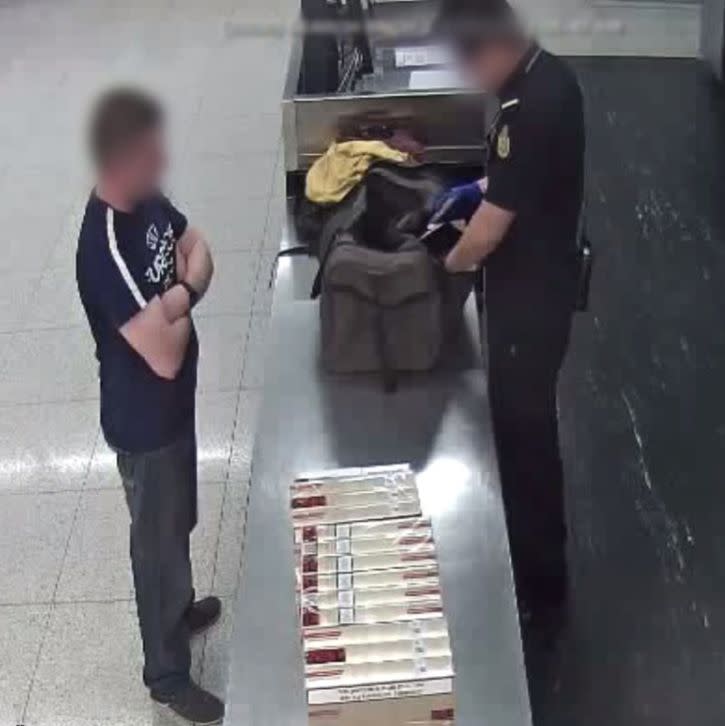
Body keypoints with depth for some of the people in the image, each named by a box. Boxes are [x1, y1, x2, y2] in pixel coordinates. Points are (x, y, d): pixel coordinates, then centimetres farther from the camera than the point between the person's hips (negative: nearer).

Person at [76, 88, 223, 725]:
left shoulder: (148, 200, -7)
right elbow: (165, 355, -34)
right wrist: (182, 307, -13)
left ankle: (179, 607, 55)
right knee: (158, 540, 11)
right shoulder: (106, 250, -34)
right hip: (144, 422, -8)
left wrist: (179, 295, -17)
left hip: (174, 405, 8)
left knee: (179, 522, 29)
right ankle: (167, 672, 32)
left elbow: (199, 251, 6)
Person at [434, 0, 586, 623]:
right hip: (536, 278, 10)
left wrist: (449, 266, -6)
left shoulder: (532, 108, -29)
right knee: (521, 419, 23)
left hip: (532, 293, -10)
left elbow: (490, 228, -24)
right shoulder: (547, 76, 2)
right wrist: (477, 189, 5)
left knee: (524, 428, 6)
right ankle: (533, 549, 42)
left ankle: (538, 581, 24)